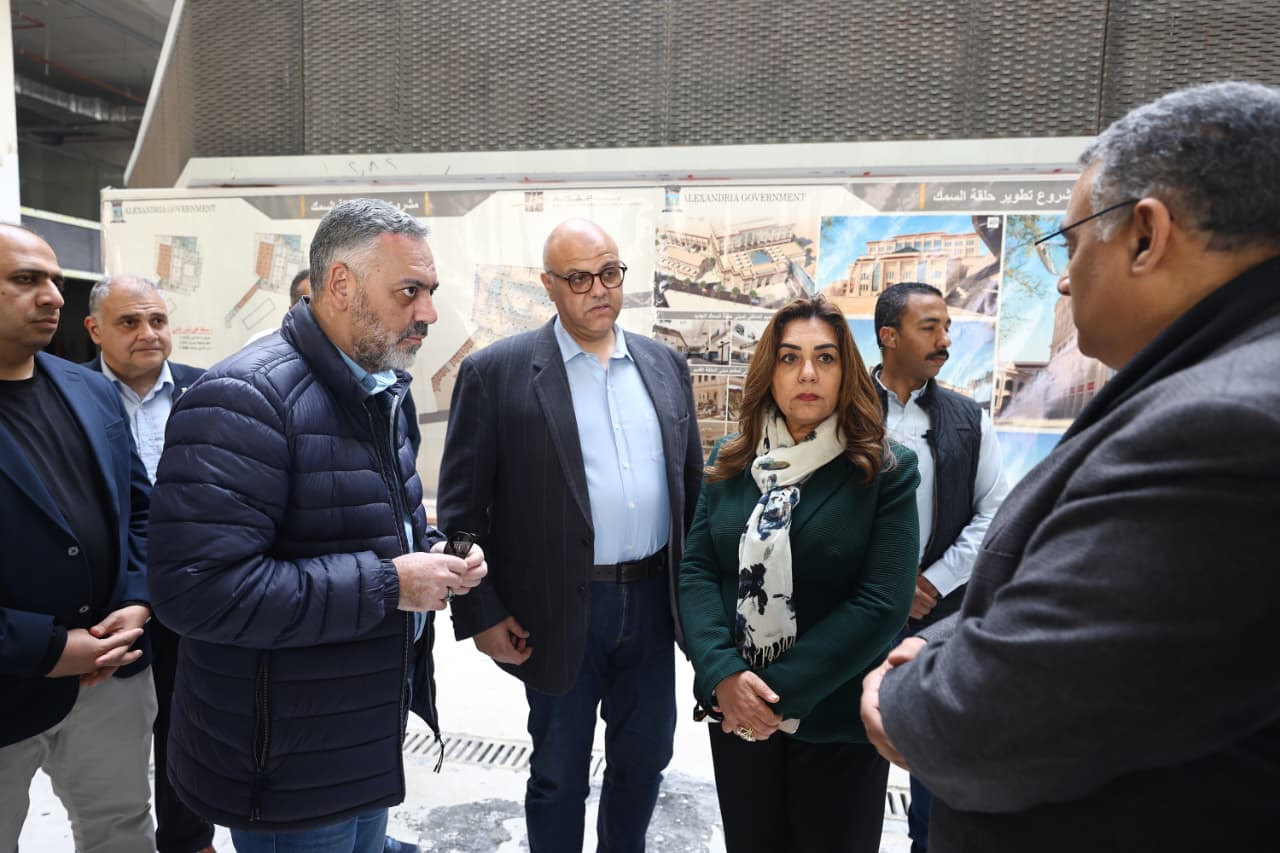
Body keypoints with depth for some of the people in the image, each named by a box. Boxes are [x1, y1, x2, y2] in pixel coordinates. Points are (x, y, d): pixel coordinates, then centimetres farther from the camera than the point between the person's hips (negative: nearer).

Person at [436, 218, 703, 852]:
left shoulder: (664, 364, 5)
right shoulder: (496, 372, -8)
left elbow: (692, 482, 10)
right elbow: (461, 507, -7)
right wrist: (482, 614, -9)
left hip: (653, 601, 4)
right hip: (561, 612, -4)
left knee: (644, 757, 21)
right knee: (559, 775, 14)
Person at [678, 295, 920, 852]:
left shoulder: (885, 471, -9)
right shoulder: (730, 461, 1)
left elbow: (883, 603, -16)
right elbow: (696, 571, -3)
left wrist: (783, 692, -18)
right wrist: (722, 674, -18)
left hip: (838, 718, -3)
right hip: (736, 709, 3)